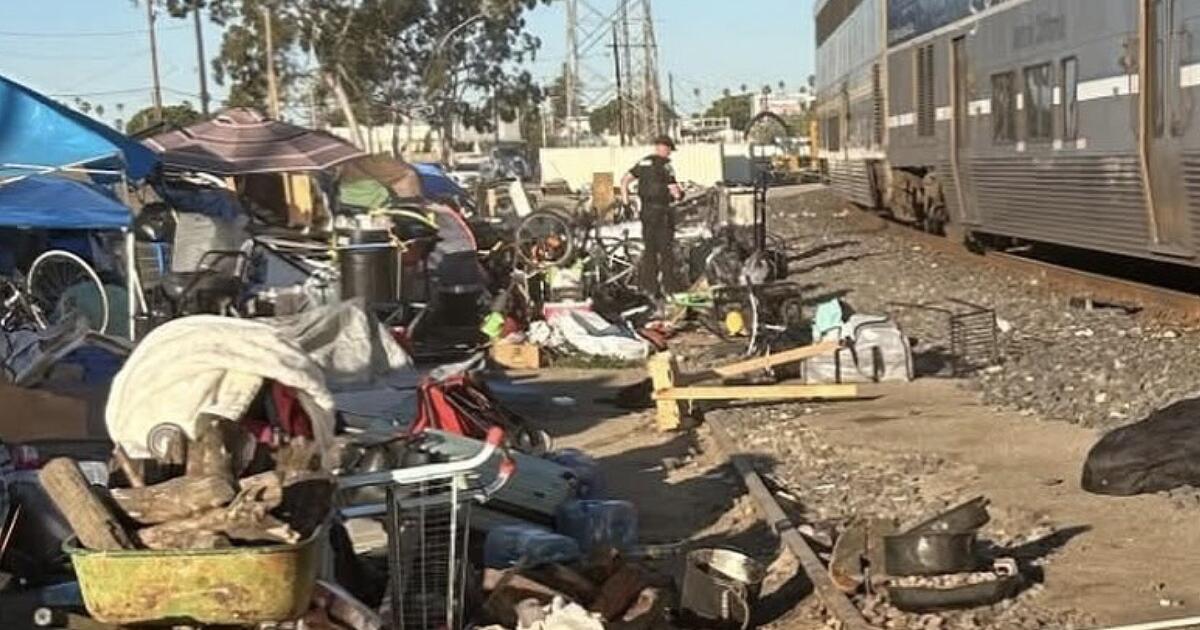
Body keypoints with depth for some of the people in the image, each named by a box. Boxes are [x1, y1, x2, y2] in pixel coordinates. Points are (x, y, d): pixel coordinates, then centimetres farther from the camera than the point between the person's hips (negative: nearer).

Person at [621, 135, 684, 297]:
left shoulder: (643, 163, 10)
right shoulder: (665, 165, -12)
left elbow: (625, 179, 10)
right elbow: (674, 189, -16)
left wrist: (625, 200, 14)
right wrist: (679, 194, 5)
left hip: (645, 210, 7)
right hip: (661, 210, -7)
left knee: (649, 249, 11)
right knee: (666, 249, 0)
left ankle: (649, 287, 12)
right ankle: (669, 285, 2)